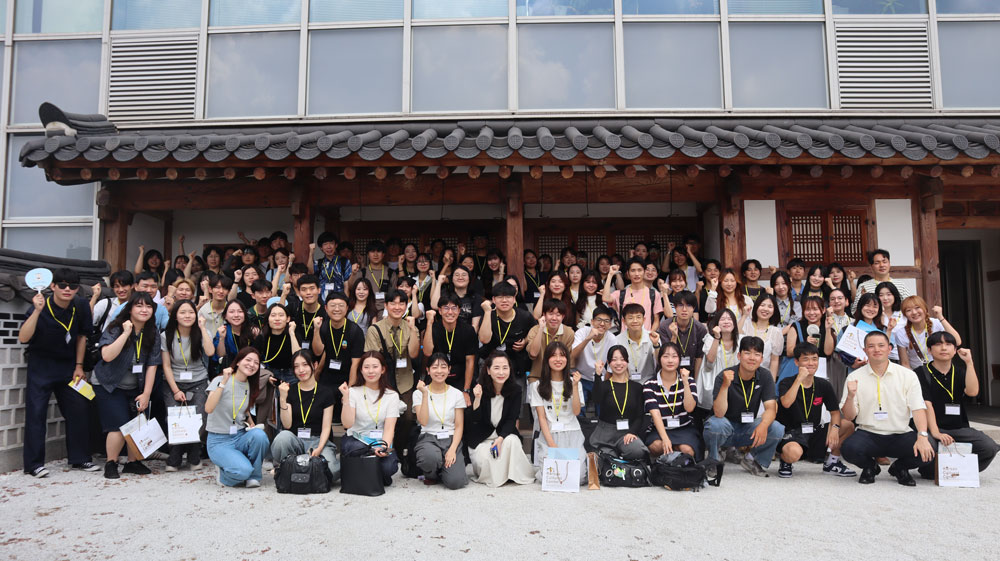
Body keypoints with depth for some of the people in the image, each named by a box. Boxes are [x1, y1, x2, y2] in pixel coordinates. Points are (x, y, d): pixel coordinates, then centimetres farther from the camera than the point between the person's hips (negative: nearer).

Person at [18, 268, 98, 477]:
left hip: (68, 365, 4)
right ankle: (34, 463, 4)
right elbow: (23, 338, -29)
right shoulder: (41, 307, -18)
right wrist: (37, 311, -37)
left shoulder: (80, 307, -5)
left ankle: (79, 458, 18)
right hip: (41, 364, -4)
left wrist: (79, 366, 5)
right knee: (36, 411, -6)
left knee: (78, 409, 5)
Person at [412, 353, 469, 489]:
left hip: (451, 439, 1)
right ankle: (431, 475, 0)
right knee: (431, 456, -38)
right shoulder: (419, 393, 2)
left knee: (455, 482, -22)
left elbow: (459, 426, 2)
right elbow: (423, 421, -13)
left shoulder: (457, 394, 5)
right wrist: (425, 394, -17)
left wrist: (453, 449, -13)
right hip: (428, 438, -1)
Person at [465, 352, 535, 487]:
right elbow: (474, 420, -18)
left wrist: (501, 438, -23)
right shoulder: (479, 389, -13)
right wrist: (477, 398, -34)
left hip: (505, 434, 1)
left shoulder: (515, 390, -8)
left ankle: (515, 475, -9)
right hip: (481, 439, -1)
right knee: (485, 459, -28)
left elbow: (512, 420, -7)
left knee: (512, 440, -32)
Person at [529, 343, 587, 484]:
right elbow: (541, 417, -1)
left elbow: (576, 411, -2)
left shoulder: (573, 382, 10)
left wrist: (575, 386, -10)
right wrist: (551, 443, -12)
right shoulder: (538, 385, 5)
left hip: (572, 433, 1)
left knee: (578, 475, -21)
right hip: (548, 434, -1)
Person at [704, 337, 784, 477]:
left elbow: (771, 408, -14)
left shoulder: (765, 377, -6)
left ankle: (752, 460, 5)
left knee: (777, 429, -22)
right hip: (726, 427, -3)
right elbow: (719, 413, -28)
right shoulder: (724, 377, -20)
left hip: (748, 430, 4)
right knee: (715, 424, -36)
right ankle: (712, 462, -6)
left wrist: (763, 425, -36)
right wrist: (725, 386, -43)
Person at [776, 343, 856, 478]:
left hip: (815, 433, 5)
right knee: (794, 452, -38)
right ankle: (785, 462, 2)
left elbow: (835, 411, 7)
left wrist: (835, 427, -14)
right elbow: (786, 403, -27)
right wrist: (800, 378, -26)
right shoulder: (786, 383, -7)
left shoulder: (824, 385, 6)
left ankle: (832, 462, 8)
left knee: (848, 425, -12)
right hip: (791, 433, -5)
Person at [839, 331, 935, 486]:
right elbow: (849, 417, 1)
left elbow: (918, 408, -4)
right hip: (868, 434, -1)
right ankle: (870, 467, 7)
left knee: (927, 452, -27)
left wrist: (922, 436, -20)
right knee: (849, 448, -31)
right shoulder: (854, 377, 2)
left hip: (900, 435, 1)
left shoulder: (908, 375, 5)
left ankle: (899, 468, 10)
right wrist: (850, 396, -19)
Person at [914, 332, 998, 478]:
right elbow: (926, 404, -12)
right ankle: (931, 471, 0)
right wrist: (935, 433, -23)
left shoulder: (960, 370, 13)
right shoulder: (922, 373, -1)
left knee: (990, 447, -22)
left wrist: (969, 362, -11)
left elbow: (972, 392, -9)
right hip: (931, 428, -4)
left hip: (959, 428, 4)